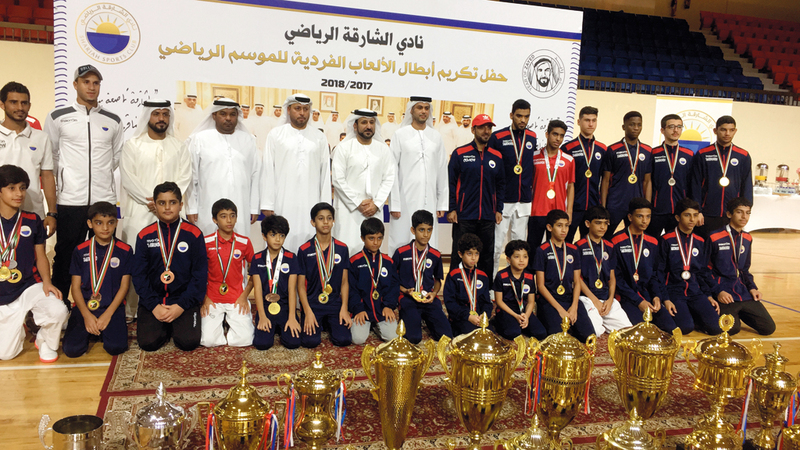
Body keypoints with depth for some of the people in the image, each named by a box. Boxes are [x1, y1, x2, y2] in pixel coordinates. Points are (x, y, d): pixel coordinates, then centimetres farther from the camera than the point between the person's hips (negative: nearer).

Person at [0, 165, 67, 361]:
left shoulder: (32, 221, -2)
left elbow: (41, 256, 3)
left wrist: (46, 282, -13)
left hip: (30, 286, 0)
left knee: (59, 311, -32)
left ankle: (46, 342, 1)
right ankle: (20, 324, 38)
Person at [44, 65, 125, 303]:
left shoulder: (113, 121, 10)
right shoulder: (58, 117, 4)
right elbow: (51, 158, 9)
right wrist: (68, 177, 10)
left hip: (105, 200, 2)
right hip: (70, 201, -2)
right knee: (65, 256, 4)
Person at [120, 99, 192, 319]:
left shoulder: (179, 147, 14)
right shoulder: (132, 145, 9)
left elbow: (184, 178, 5)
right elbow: (128, 178, 0)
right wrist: (149, 200, -11)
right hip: (138, 211, -1)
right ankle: (130, 311, 5)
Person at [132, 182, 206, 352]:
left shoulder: (193, 234, -2)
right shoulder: (145, 236, 3)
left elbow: (200, 273, -3)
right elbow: (139, 274, 2)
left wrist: (182, 305, -13)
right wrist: (154, 305, -11)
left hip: (184, 300, -1)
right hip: (153, 300, 1)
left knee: (189, 342, -20)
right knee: (148, 342, -18)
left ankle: (177, 324, 14)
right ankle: (164, 327, 15)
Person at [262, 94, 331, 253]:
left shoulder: (319, 137, 11)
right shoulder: (275, 135, 8)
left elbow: (325, 173, 9)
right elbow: (268, 171, 4)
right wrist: (267, 204, -2)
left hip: (311, 204, 1)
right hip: (283, 203, -1)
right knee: (282, 243, -3)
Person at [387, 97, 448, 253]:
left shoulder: (436, 136, 12)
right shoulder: (400, 135, 3)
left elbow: (442, 171, 12)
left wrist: (442, 203, 7)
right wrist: (394, 204, -7)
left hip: (429, 201, 3)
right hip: (405, 199, -2)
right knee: (401, 242, -2)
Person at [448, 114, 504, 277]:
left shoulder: (497, 156, 10)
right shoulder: (460, 153, 0)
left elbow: (500, 185, 14)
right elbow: (450, 182, -1)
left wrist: (499, 210, 7)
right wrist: (451, 209, -7)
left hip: (488, 217, 3)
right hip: (463, 216, -3)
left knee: (487, 256, 9)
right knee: (460, 255, 1)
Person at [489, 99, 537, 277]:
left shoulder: (532, 138, 8)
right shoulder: (497, 137, -3)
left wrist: (532, 188, 13)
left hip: (524, 201, 4)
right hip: (502, 200, -4)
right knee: (496, 244, -2)